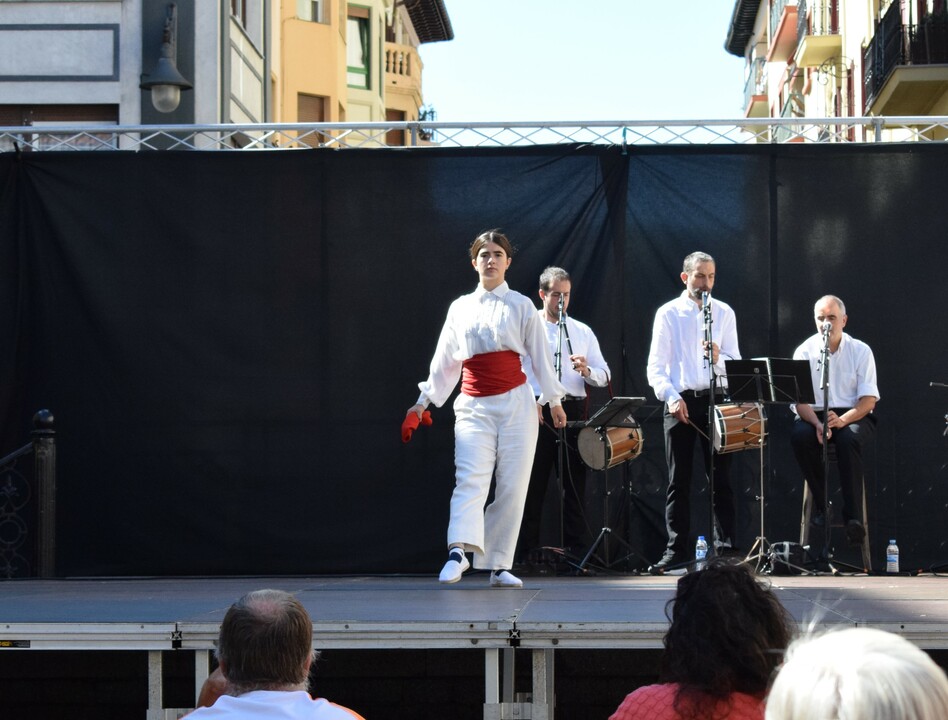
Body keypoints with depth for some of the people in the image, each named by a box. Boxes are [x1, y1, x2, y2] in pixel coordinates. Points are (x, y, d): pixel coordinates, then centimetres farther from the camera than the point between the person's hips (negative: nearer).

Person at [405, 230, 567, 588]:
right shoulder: (460, 308, 12)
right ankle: (459, 551, -32)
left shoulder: (521, 306, 7)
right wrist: (425, 400, 18)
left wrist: (554, 400, 12)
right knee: (470, 478, -17)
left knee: (511, 486, -3)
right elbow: (444, 361, 18)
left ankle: (499, 565, 2)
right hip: (474, 405, 1)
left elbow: (539, 356, 11)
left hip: (515, 403, 0)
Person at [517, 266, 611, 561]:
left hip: (574, 411, 3)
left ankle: (576, 552, 7)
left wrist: (587, 371, -10)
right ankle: (527, 554, 2)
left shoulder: (583, 332, 16)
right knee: (534, 485, -1)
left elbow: (604, 375, 12)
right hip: (538, 411, -3)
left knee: (575, 484, 3)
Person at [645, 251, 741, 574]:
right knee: (678, 480, 1)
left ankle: (725, 546, 2)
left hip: (715, 399, 1)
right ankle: (676, 550, 3)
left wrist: (719, 358, -15)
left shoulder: (724, 313, 10)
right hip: (680, 401, -1)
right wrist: (671, 397, -16)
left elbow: (735, 361, 7)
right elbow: (656, 365, -1)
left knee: (720, 476, 0)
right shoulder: (668, 313, 4)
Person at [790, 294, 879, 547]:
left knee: (848, 439, -37)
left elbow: (869, 400, -6)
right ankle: (820, 504, -19)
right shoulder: (805, 352, 2)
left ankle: (852, 514, -36)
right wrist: (817, 424, -25)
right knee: (799, 436, -34)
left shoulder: (860, 351, 0)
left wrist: (842, 420, -25)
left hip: (853, 416, -1)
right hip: (814, 415, 1)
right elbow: (800, 400, -5)